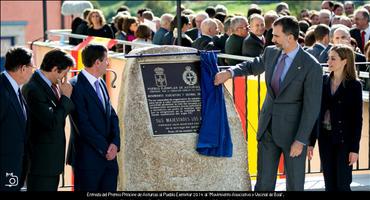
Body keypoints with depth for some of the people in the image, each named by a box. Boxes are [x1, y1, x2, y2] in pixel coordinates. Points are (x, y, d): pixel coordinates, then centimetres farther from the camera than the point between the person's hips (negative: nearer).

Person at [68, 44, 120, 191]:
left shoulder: (101, 84, 15)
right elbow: (82, 124, -17)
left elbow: (112, 115, 12)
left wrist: (115, 143, -4)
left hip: (109, 156, 7)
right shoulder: (76, 86, -12)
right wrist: (105, 148, -13)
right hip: (88, 157, -7)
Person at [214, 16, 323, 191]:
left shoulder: (311, 67, -16)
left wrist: (301, 141, -17)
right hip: (267, 127, 5)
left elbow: (312, 107, -15)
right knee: (263, 182, 9)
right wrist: (230, 72, 3)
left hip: (292, 130, -5)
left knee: (294, 183, 7)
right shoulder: (271, 53, 2)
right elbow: (253, 66, 23)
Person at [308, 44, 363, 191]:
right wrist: (311, 142, 7)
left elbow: (357, 118, -7)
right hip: (325, 139, 4)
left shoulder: (354, 85, -6)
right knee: (329, 185, 8)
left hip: (344, 140, -4)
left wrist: (354, 148, -11)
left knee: (342, 185, -2)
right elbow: (317, 113, 9)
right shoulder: (324, 82, 5)